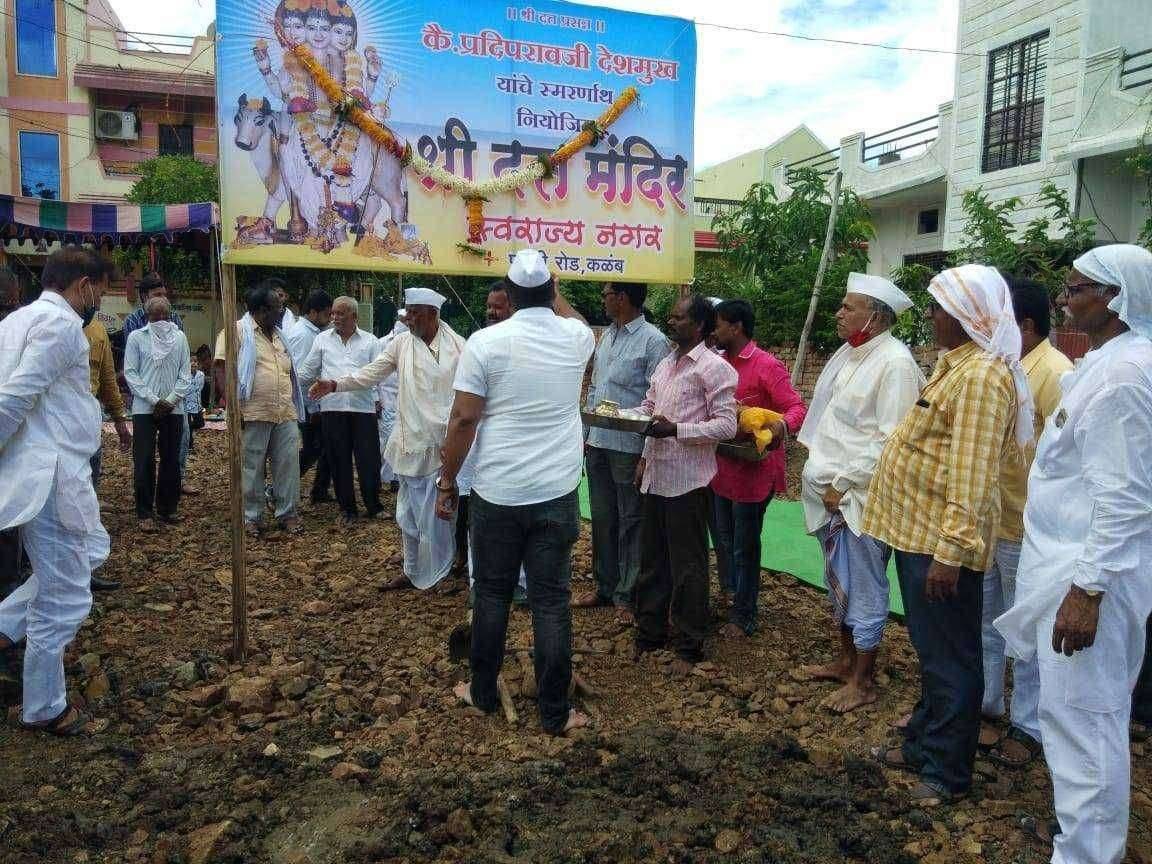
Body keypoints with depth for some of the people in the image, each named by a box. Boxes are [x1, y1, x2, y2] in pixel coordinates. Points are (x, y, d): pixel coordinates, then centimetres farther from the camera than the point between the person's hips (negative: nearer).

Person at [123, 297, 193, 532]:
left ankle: (167, 508, 18)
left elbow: (185, 374, 5)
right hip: (144, 409, -2)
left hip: (173, 409, 2)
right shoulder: (136, 337, 1)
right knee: (144, 461, -2)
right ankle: (145, 513, 4)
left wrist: (170, 400, -7)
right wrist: (153, 400, -10)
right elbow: (130, 373, -2)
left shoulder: (179, 338, 6)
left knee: (171, 460, 7)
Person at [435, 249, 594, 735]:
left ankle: (483, 693, 30)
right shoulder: (576, 339, 1)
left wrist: (447, 481, 2)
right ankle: (554, 713, 14)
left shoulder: (485, 342, -7)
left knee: (492, 594, 14)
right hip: (556, 493, 1)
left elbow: (463, 419, -7)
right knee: (551, 600, 6)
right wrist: (552, 292, 35)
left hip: (496, 492, -1)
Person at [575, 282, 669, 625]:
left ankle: (627, 595, 17)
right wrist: (585, 433, 14)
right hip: (597, 442, 8)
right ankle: (605, 586, 30)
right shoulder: (606, 336, 12)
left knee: (630, 522, 5)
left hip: (629, 447, -7)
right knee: (602, 518, 16)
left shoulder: (653, 342, -12)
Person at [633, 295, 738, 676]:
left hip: (687, 480, -7)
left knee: (687, 565, 4)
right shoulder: (665, 365, 14)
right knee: (652, 559, 15)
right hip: (655, 476, 7)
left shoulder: (714, 367, -10)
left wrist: (675, 430, -23)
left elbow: (726, 425, -15)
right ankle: (649, 632, 29)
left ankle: (689, 646, 17)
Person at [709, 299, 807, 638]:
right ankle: (731, 598, 34)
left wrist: (782, 425, -37)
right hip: (721, 467, 7)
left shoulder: (767, 366, -13)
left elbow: (797, 407, -17)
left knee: (744, 546, 5)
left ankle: (743, 616, 19)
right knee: (724, 542, 17)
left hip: (752, 470, -7)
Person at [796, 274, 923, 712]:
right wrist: (821, 477, 9)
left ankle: (862, 680, 18)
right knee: (839, 582, 19)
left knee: (863, 589, 4)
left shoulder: (894, 363, -16)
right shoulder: (848, 353, 11)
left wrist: (843, 484, -17)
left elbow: (889, 440, -20)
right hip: (831, 493, 9)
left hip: (860, 497, -9)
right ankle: (845, 660, 35)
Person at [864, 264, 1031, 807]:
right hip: (918, 530, 10)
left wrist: (950, 550, -27)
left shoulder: (982, 375, -19)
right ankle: (924, 743, 36)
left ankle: (947, 771, 18)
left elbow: (971, 475, -25)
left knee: (949, 658, 4)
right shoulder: (956, 364, 14)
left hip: (941, 539, -10)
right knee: (930, 650, 21)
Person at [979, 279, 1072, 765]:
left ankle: (1028, 728, 24)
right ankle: (982, 705, 37)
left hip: (1024, 528, -8)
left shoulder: (1054, 374, -16)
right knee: (982, 623, 20)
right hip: (983, 522, 8)